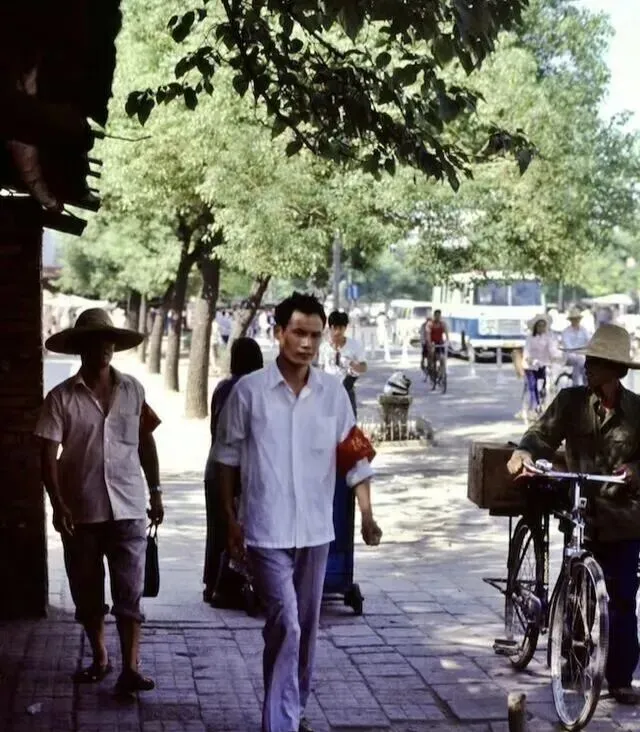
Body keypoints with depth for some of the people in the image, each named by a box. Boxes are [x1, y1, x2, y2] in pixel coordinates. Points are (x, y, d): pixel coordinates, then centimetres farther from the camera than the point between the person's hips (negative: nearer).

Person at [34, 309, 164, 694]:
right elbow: (49, 456, -7)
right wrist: (58, 505, -18)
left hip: (128, 508, 0)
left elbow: (146, 443, 10)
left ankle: (130, 669, -2)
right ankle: (100, 659, 28)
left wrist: (156, 492, 9)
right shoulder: (61, 397, -5)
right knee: (87, 594, 12)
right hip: (81, 511, 0)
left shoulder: (133, 390, 1)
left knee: (129, 593, -4)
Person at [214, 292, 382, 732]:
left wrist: (367, 514, -9)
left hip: (316, 530, 4)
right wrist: (231, 518, 2)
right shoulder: (250, 390, -7)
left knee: (307, 628, 15)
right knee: (286, 625, -12)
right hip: (267, 530, -4)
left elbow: (355, 456, 2)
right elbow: (229, 457, 2)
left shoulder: (333, 392, 1)